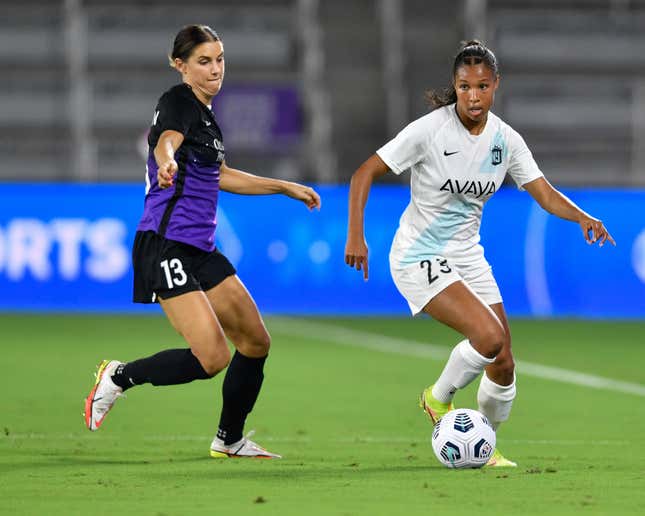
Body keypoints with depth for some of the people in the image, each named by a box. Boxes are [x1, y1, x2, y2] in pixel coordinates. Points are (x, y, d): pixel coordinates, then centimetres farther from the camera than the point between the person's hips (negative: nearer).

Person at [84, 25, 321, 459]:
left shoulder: (204, 112, 17)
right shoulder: (178, 102, -10)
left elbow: (219, 175, 34)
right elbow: (167, 140, -34)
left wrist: (286, 187, 39)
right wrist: (166, 162, -58)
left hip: (201, 250, 9)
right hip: (167, 247, -9)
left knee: (256, 341, 11)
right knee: (213, 358, -19)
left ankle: (230, 440, 26)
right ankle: (119, 377, 0)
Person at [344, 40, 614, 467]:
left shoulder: (506, 140, -2)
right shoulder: (430, 130, -17)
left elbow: (545, 194, -4)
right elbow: (365, 173, -14)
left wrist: (583, 218, -23)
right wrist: (356, 235, -22)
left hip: (467, 256, 6)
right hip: (419, 259, -6)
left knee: (503, 365, 1)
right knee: (489, 336, -24)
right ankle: (438, 399, 2)